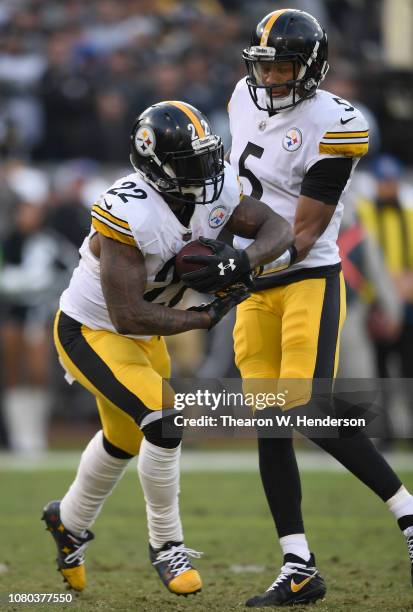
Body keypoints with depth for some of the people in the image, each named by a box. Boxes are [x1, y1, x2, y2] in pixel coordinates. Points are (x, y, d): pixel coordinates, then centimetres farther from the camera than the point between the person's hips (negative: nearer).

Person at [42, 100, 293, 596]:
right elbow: (128, 315, -35)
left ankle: (69, 521, 52)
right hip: (90, 332, -8)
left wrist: (244, 261, -31)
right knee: (164, 422, -22)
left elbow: (278, 229, -10)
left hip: (144, 334, 8)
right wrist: (203, 318, -26)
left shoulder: (216, 190, -14)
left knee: (125, 439, 25)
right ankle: (166, 545, -2)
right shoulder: (128, 213, -35)